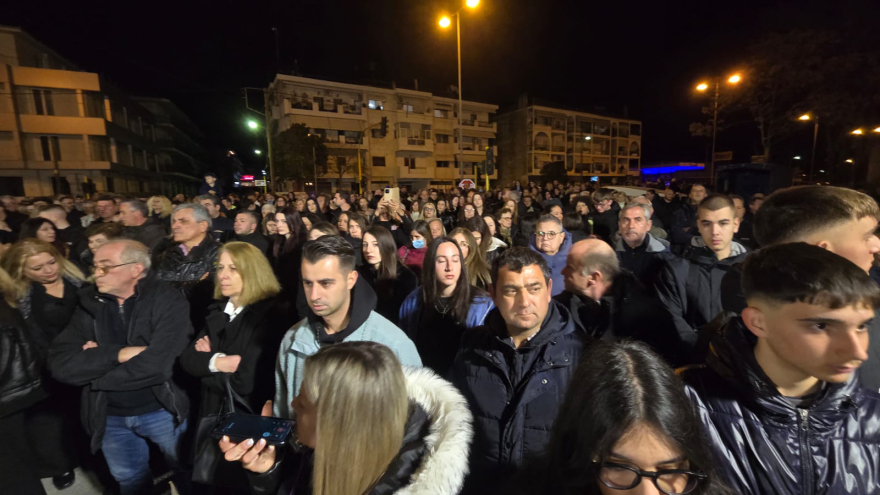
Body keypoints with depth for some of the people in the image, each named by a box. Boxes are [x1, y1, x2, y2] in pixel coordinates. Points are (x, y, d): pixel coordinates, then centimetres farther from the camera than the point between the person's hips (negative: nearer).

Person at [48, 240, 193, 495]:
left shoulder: (168, 302, -20)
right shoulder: (89, 305, -3)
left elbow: (154, 365, -27)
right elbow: (60, 364, -10)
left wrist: (93, 366, -13)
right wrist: (117, 354, -24)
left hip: (161, 411, -4)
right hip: (109, 416, 5)